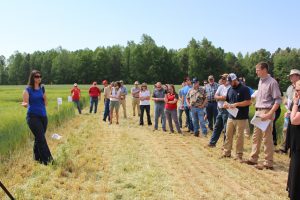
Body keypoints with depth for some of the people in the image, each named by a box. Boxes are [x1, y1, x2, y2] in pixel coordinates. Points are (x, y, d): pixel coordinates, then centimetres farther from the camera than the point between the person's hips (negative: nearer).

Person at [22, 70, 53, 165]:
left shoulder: (42, 88, 9)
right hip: (33, 116, -5)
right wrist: (24, 104, -31)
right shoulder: (28, 89, -5)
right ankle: (47, 160, -7)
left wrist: (45, 97, -6)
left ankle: (37, 158, 24)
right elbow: (25, 103, -10)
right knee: (41, 138, -10)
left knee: (39, 138, 12)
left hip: (43, 116, 5)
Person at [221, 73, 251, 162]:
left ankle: (239, 155, 10)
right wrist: (226, 104, -3)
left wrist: (236, 104, -20)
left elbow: (248, 102, -14)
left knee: (239, 136, 0)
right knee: (228, 135, 10)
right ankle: (226, 152, 21)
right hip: (231, 117, 6)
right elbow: (227, 101, 20)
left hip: (241, 118, -6)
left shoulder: (244, 89, -8)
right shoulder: (230, 89, 12)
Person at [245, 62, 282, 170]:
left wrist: (269, 114, -21)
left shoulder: (272, 82, -11)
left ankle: (268, 163, 5)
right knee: (256, 137, 14)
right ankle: (253, 159, 25)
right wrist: (257, 111, 11)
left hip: (266, 112, -8)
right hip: (258, 112, 9)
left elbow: (278, 100, -14)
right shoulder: (261, 81, 13)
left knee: (267, 139, -3)